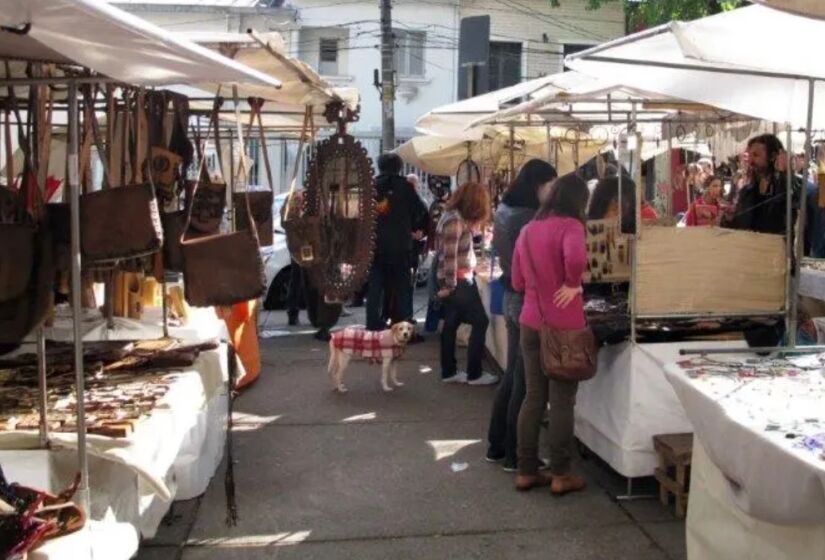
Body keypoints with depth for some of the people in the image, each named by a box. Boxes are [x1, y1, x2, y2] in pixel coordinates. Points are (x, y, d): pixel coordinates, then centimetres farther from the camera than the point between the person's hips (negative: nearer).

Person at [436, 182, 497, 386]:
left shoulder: (455, 216, 11)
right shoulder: (455, 221, -20)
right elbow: (450, 256, -21)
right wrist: (450, 285, -18)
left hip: (457, 280, 10)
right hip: (458, 281, -10)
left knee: (451, 324, 11)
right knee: (480, 322, -3)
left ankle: (449, 372, 17)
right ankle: (474, 374, 2)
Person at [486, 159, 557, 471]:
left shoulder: (506, 212, 9)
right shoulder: (527, 219, -20)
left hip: (513, 299, 10)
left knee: (512, 376, 18)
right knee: (525, 382, 0)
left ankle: (497, 445, 26)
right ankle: (515, 454, 10)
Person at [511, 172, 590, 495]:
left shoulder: (528, 230, 9)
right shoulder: (569, 225, -11)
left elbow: (517, 282, 11)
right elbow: (576, 258, -32)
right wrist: (572, 285, -15)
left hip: (531, 323, 6)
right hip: (563, 325, -6)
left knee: (533, 397, 13)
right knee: (562, 401, 3)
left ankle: (526, 471, 19)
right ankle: (561, 475, 12)